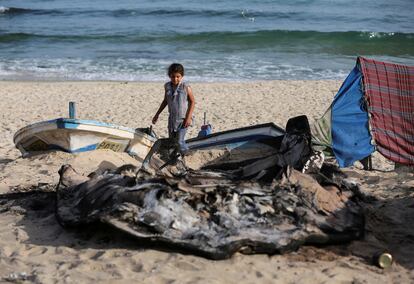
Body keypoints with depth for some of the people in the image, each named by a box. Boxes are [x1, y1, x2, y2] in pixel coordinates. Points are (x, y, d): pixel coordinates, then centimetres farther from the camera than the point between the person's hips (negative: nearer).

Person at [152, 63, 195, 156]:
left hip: (183, 119, -6)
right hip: (172, 118, 6)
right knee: (171, 141, 13)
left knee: (179, 142, -11)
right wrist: (157, 114, 16)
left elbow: (192, 102, -8)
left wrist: (189, 117, -15)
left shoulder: (186, 87, -16)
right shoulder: (167, 86, 0)